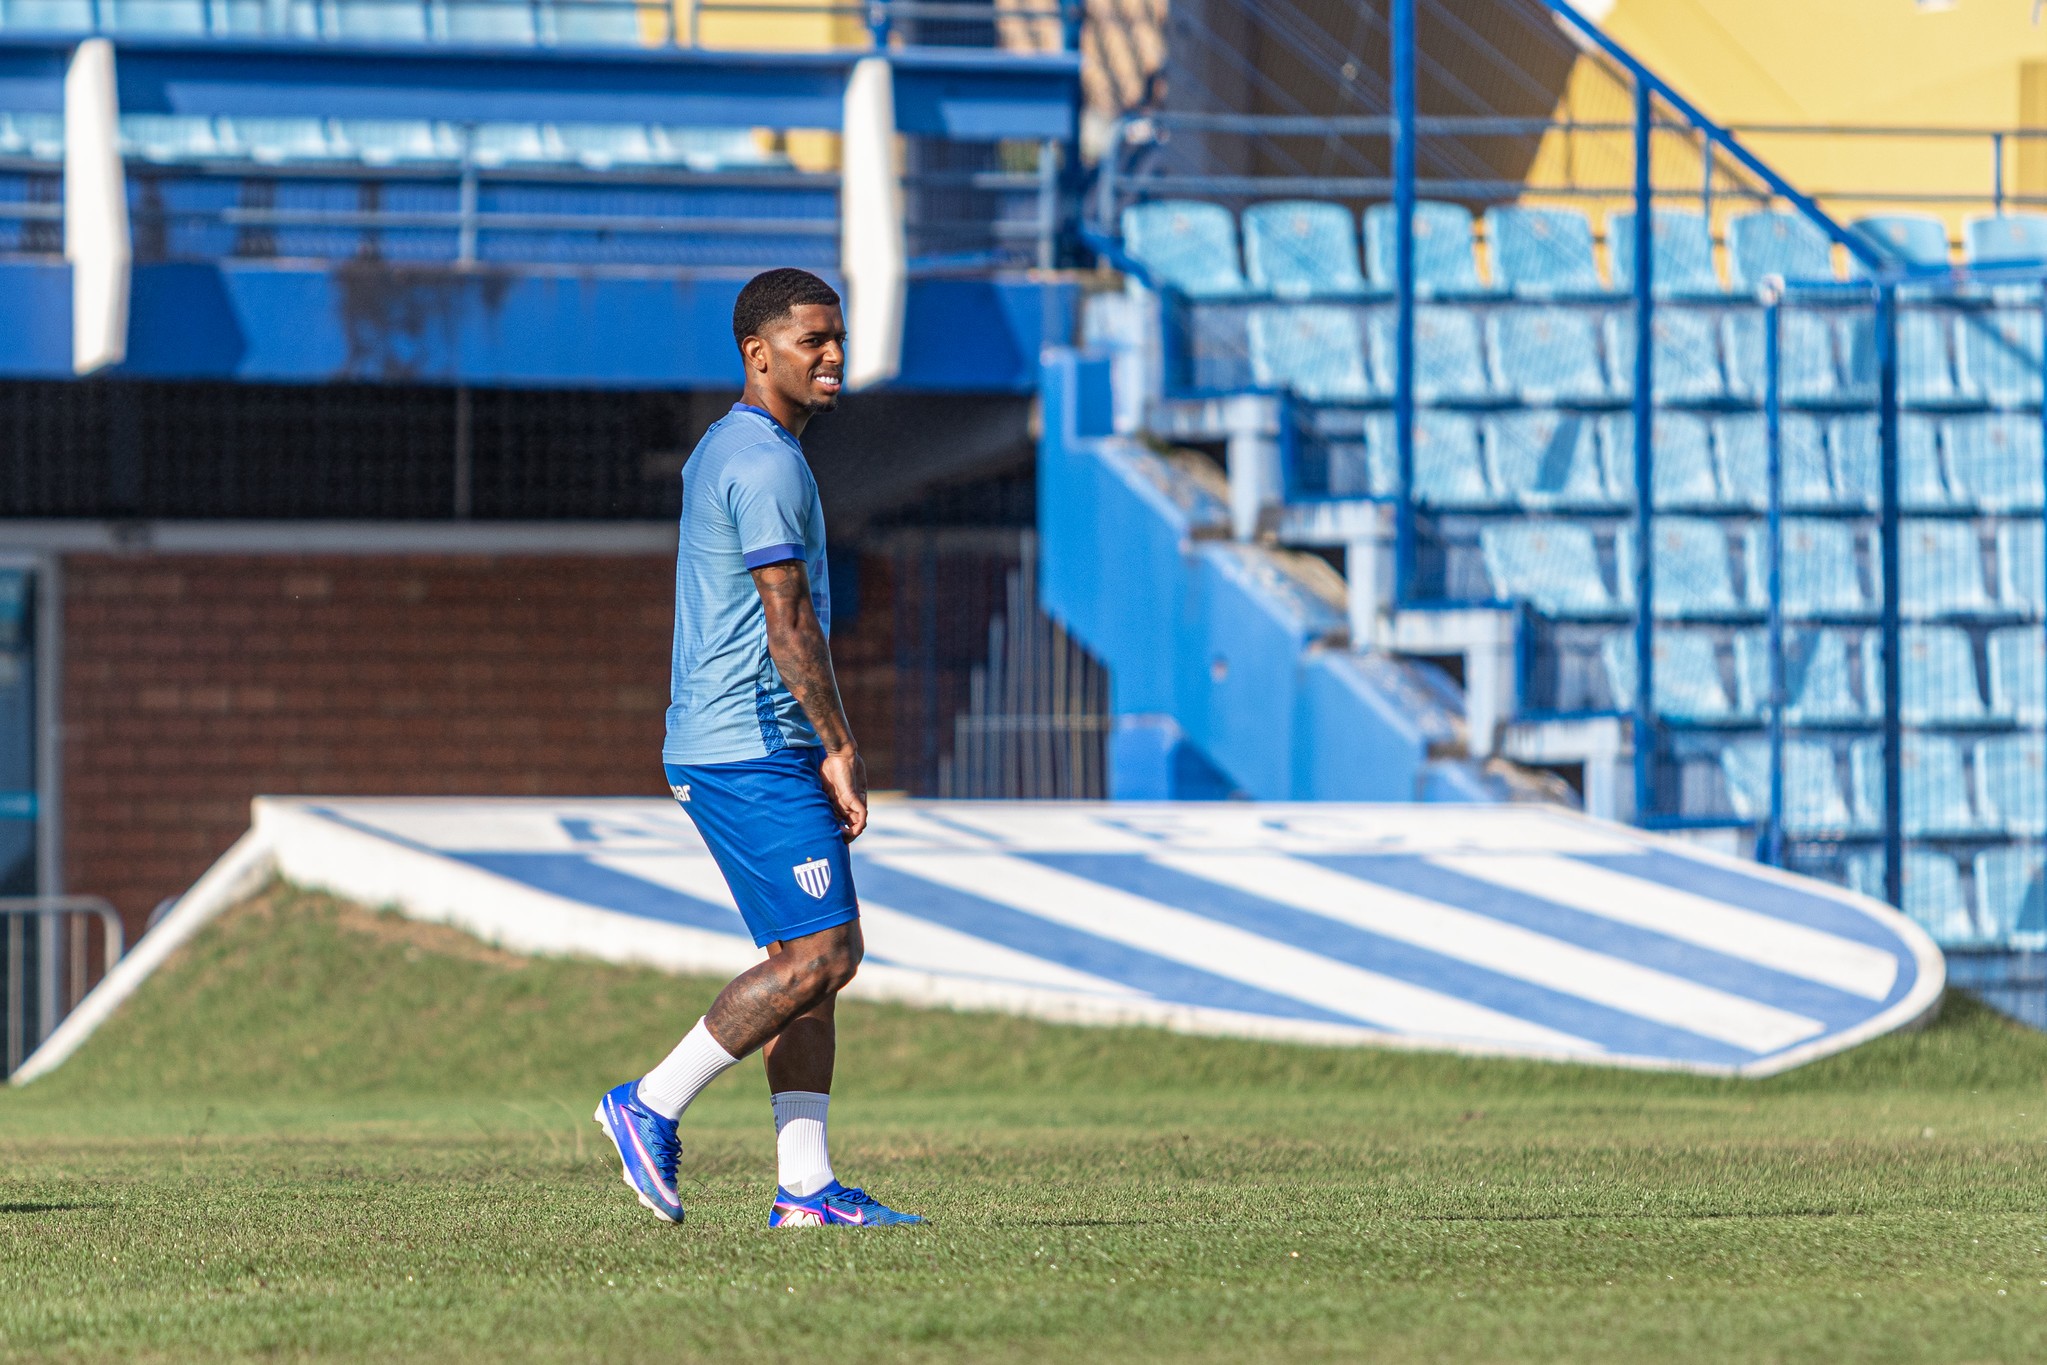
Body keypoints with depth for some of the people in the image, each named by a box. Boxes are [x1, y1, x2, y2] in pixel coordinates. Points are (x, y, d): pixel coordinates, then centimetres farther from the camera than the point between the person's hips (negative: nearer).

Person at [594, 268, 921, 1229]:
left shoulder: (721, 450, 18)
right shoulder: (767, 465, -14)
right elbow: (789, 625, -18)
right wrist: (841, 750, -14)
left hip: (713, 745, 10)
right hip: (756, 752, -10)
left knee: (809, 962, 7)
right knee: (822, 954, -11)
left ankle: (804, 1187, 4)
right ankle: (652, 1107, -4)